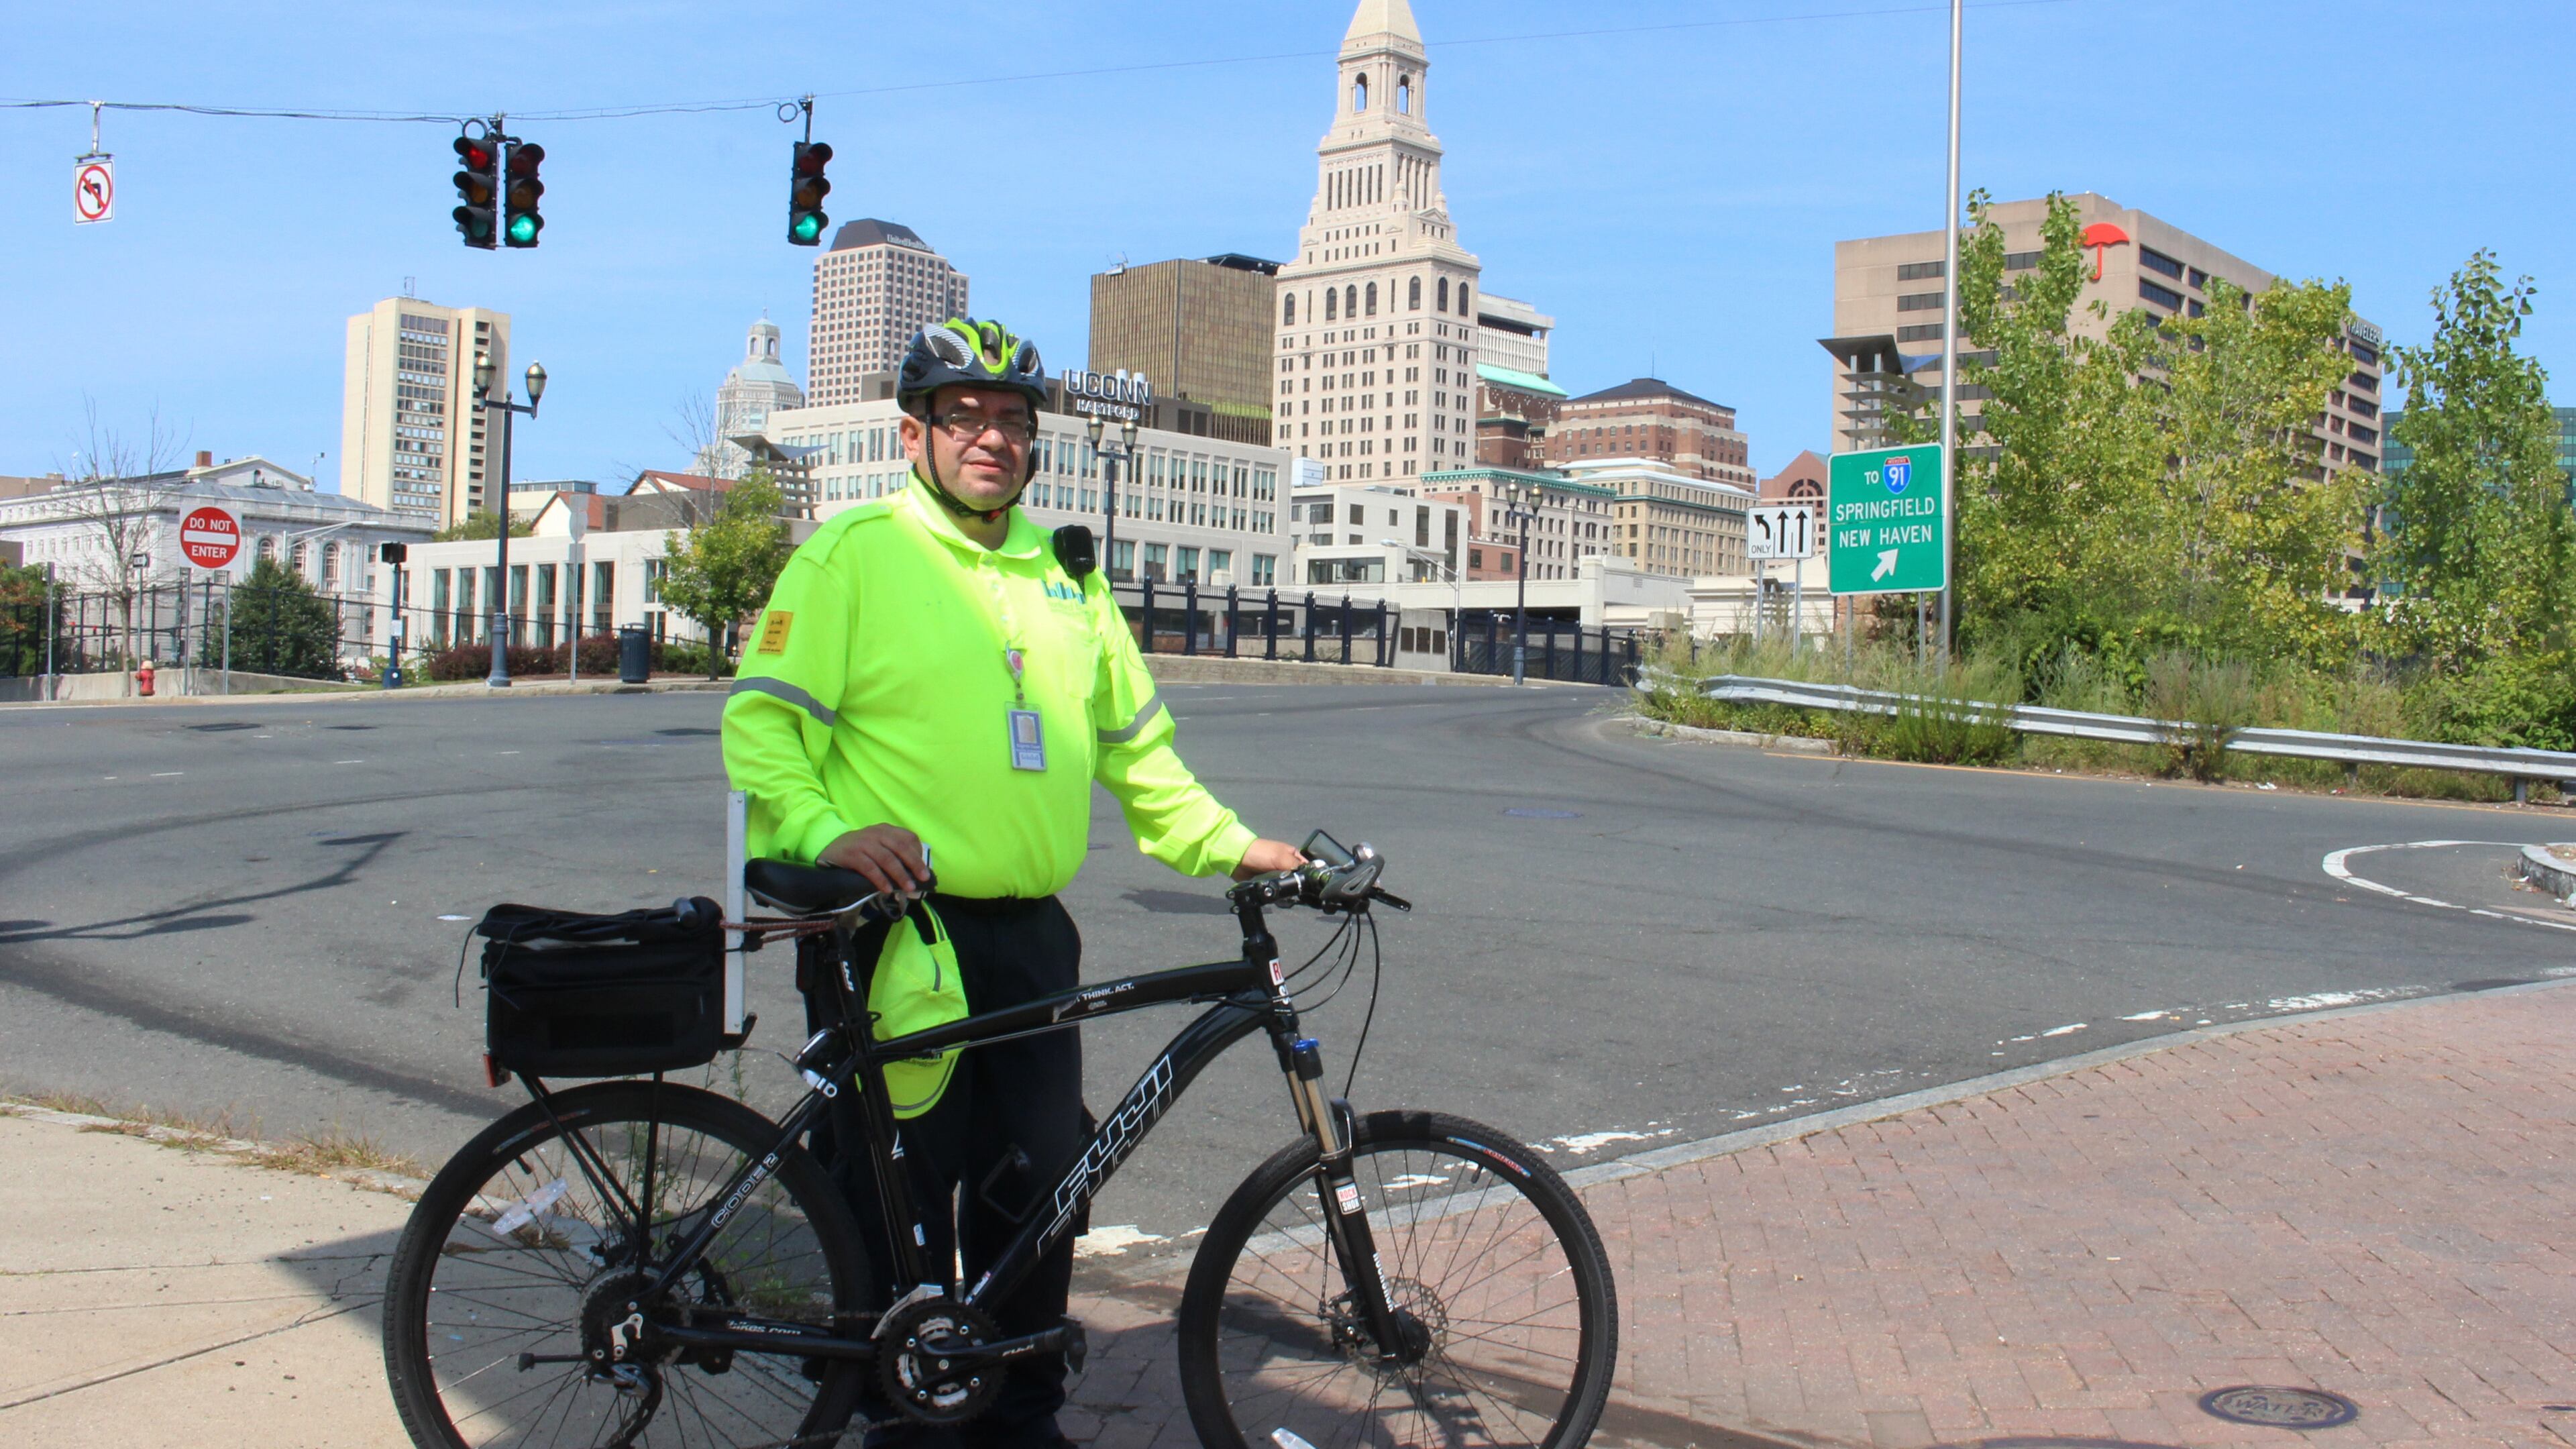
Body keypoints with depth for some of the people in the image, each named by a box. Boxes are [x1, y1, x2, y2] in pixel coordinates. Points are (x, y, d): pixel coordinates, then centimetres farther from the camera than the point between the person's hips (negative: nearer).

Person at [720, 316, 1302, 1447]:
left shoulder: (1062, 574, 17)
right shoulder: (854, 552, -2)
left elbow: (1134, 740, 23)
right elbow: (761, 719, -7)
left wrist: (1226, 844, 13)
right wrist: (822, 832, -24)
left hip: (1032, 938, 6)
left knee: (1038, 1185, 9)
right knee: (903, 1197, 1)